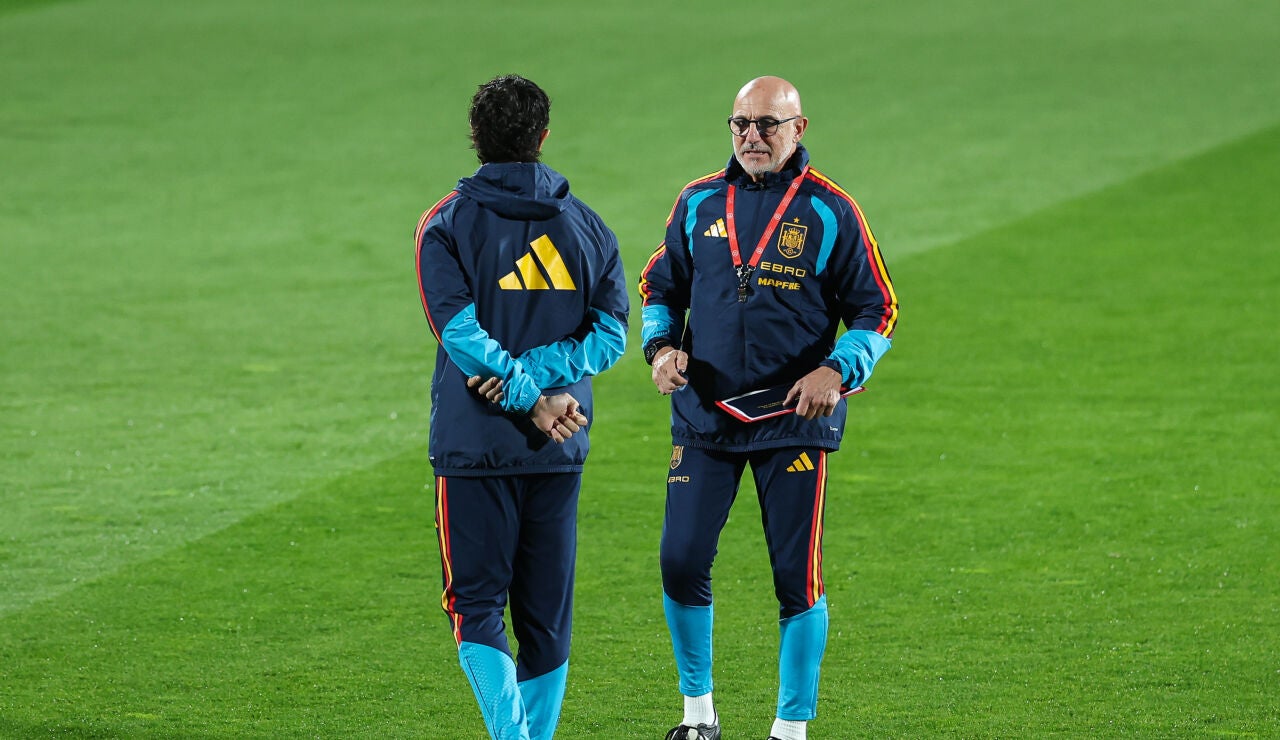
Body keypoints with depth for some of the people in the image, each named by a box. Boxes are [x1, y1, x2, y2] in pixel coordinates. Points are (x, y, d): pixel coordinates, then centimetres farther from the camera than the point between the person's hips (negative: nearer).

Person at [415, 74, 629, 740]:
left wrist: (527, 395, -12)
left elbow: (460, 332, -15)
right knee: (545, 613, 11)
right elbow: (610, 332, -1)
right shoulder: (584, 225, 8)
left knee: (476, 608, -1)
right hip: (560, 450, 3)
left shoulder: (445, 224, -3)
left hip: (475, 442, -3)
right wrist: (540, 381, -9)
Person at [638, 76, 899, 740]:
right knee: (682, 562, -3)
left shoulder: (830, 212, -2)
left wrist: (837, 371, -15)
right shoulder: (698, 204, 7)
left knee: (797, 578, -1)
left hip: (793, 419, -2)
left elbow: (876, 310, 1)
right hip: (703, 415, 3)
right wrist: (662, 345, -1)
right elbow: (660, 286, 18)